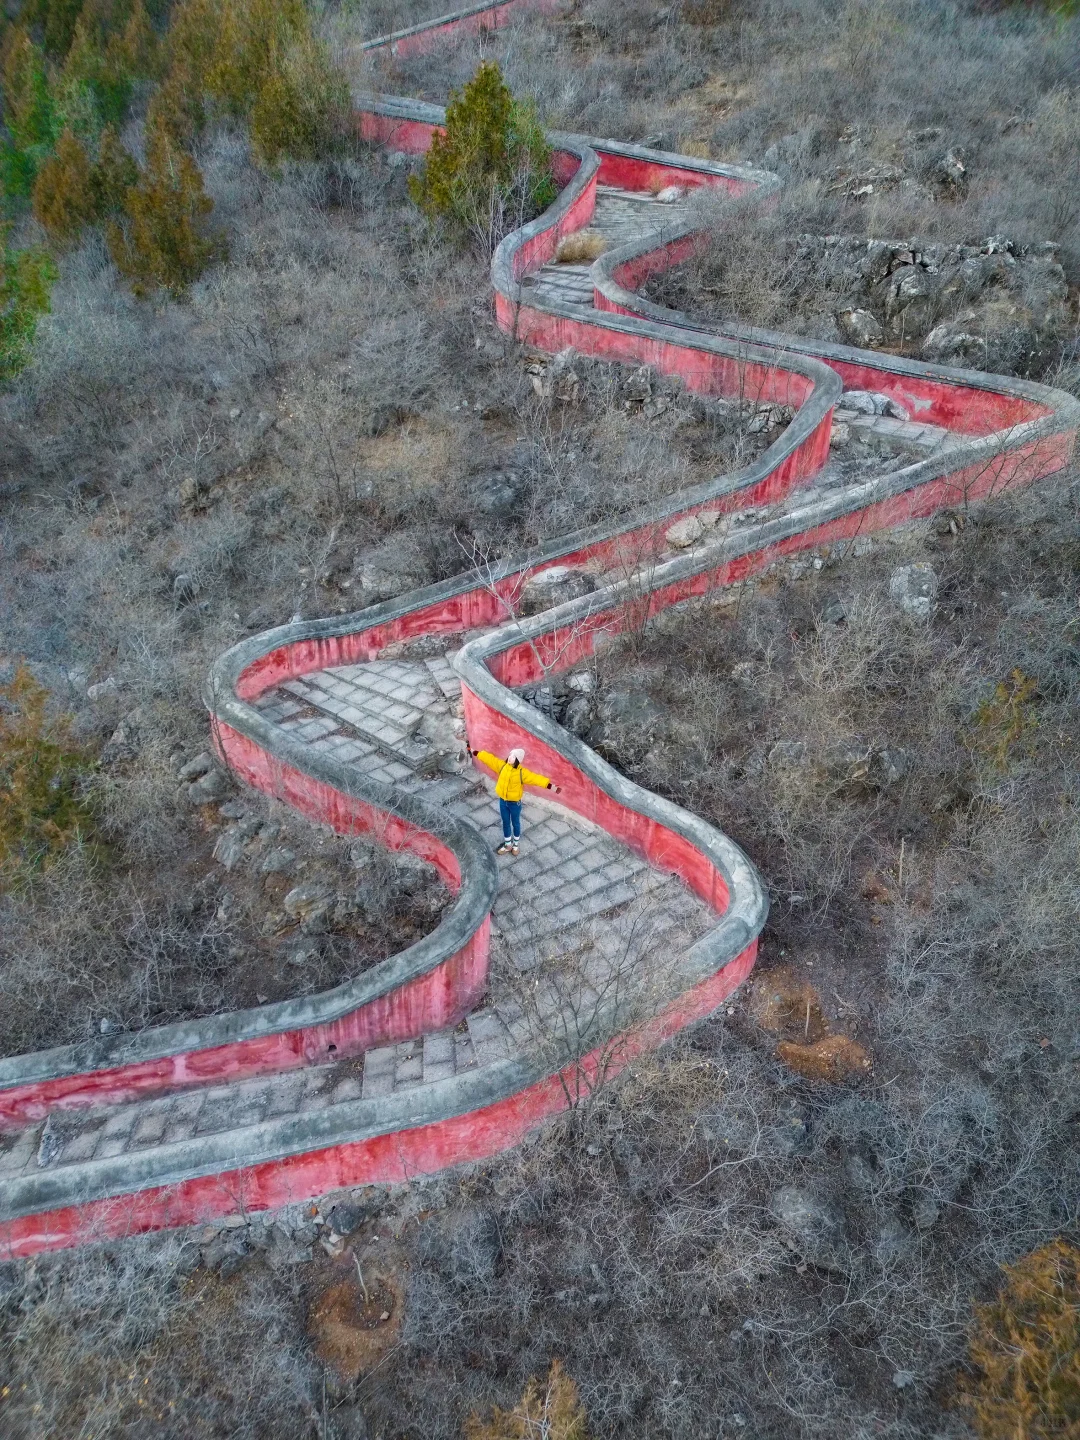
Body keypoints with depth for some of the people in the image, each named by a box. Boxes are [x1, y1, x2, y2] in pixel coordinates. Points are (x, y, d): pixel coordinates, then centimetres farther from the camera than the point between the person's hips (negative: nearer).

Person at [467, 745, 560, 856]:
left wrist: (550, 786, -39)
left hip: (515, 803, -4)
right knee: (505, 823, 18)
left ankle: (516, 844, 37)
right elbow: (489, 758, -4)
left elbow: (536, 778, -28)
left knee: (515, 823, 15)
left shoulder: (522, 772, -21)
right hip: (503, 801, 4)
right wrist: (474, 752, -2)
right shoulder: (502, 765, -9)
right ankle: (508, 845, 36)